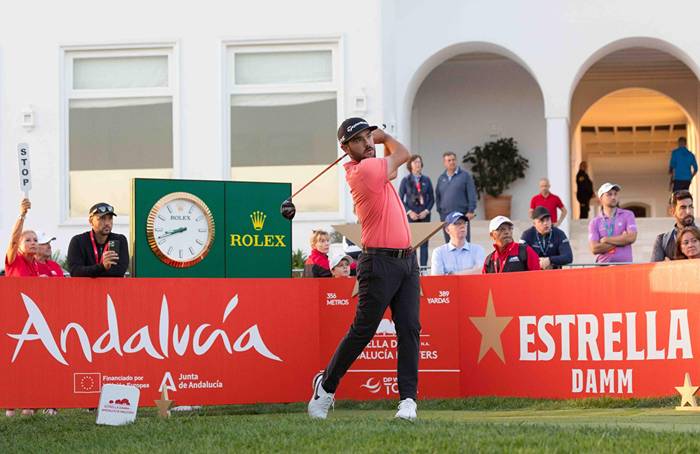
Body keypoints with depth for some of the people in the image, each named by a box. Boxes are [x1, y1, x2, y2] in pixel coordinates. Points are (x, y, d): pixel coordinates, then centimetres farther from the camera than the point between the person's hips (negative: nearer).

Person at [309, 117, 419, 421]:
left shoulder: (369, 167, 12)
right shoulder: (364, 170, -13)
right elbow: (402, 155, 3)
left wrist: (377, 137, 22)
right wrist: (385, 137, 20)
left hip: (407, 259, 8)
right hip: (380, 262, -8)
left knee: (409, 329, -2)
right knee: (363, 330, -3)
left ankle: (408, 398, -6)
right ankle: (326, 386, 15)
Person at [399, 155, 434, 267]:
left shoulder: (426, 180, 7)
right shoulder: (406, 180, 2)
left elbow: (432, 199, 10)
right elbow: (400, 200, 1)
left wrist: (426, 211, -5)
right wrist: (409, 212, -10)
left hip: (424, 215, 2)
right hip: (410, 215, -2)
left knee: (424, 243, 1)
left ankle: (423, 267, 3)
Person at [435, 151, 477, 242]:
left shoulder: (465, 175, 0)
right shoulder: (441, 178, 13)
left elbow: (472, 194, -4)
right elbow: (438, 196, 22)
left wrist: (471, 211, -10)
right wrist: (439, 210, 12)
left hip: (462, 214, -4)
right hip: (445, 216, 4)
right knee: (449, 243, 6)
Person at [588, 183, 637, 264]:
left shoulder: (628, 215, 11)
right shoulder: (594, 222, 10)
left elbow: (631, 237, -4)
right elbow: (594, 249, -2)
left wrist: (606, 239, 0)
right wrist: (621, 240, -4)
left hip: (624, 264, 0)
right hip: (603, 265, 0)